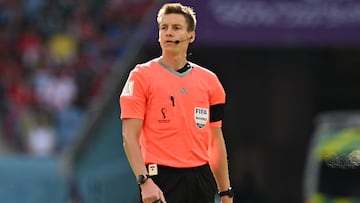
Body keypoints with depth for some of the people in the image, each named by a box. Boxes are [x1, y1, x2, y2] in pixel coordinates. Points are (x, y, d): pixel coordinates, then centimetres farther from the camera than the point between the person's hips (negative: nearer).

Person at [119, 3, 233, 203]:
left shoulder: (209, 80, 11)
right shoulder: (142, 76, -2)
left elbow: (216, 141, 15)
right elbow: (130, 137, -7)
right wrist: (145, 181, -19)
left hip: (201, 179, 5)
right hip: (161, 181, -4)